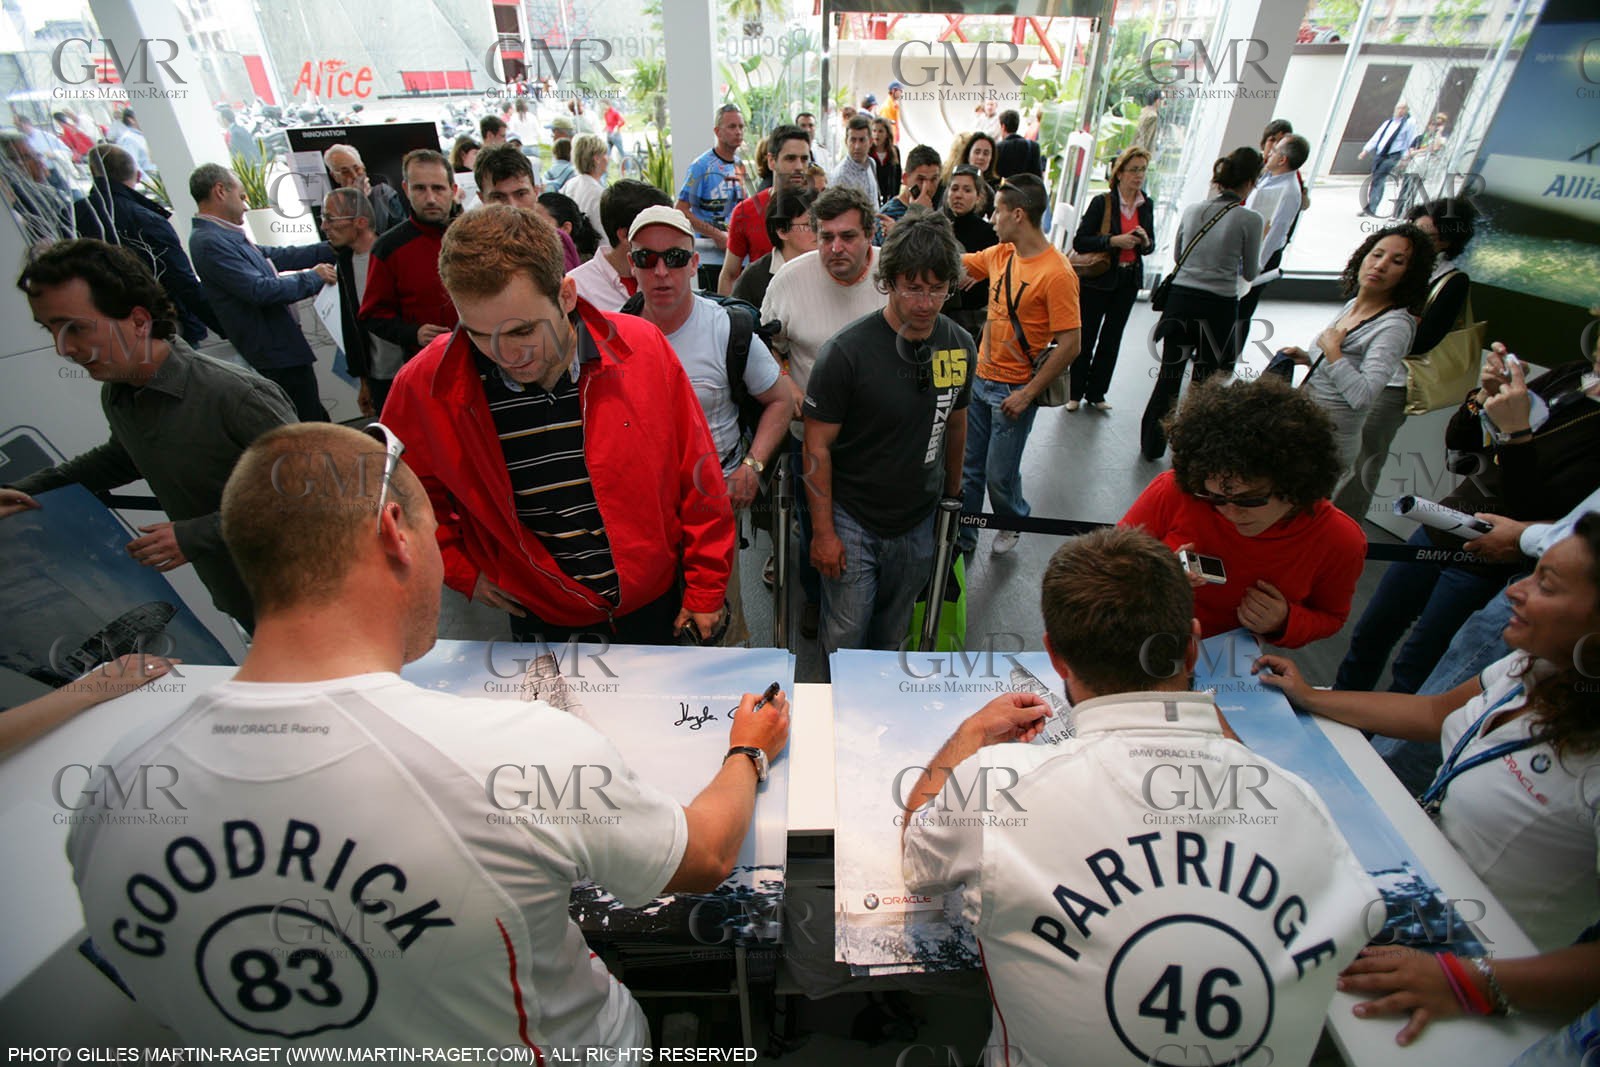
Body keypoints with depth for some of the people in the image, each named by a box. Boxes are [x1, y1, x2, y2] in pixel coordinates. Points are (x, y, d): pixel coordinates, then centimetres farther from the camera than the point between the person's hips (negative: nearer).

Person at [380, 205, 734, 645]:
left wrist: (706, 589, -4)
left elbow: (698, 478, -9)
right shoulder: (425, 386, -16)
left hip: (654, 595, 0)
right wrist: (460, 570, -3)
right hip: (540, 616, 1)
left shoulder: (642, 349, -17)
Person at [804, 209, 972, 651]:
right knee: (845, 642, 7)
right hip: (851, 521, -4)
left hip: (919, 522, 4)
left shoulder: (961, 346, -3)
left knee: (892, 638, 21)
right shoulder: (847, 350, -19)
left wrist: (953, 494, 20)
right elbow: (817, 446, -14)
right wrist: (823, 531, -13)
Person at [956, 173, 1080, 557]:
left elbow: (1070, 343, -19)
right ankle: (962, 537, 29)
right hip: (980, 378, 6)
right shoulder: (1000, 254, 2)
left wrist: (1027, 394, -18)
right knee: (966, 466, 13)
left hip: (1014, 390, -6)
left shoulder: (1056, 273, -19)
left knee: (999, 475, 5)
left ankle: (1013, 522, 37)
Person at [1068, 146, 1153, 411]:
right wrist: (1113, 241, -22)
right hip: (1098, 278, -5)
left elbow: (1150, 247, 15)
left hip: (1129, 281, 5)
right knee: (1087, 337, 1)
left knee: (1112, 339, 9)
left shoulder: (1146, 205, 7)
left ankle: (1096, 393, 19)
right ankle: (1075, 393, 13)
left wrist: (1145, 242, -8)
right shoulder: (1102, 202, -9)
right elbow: (1079, 242, -13)